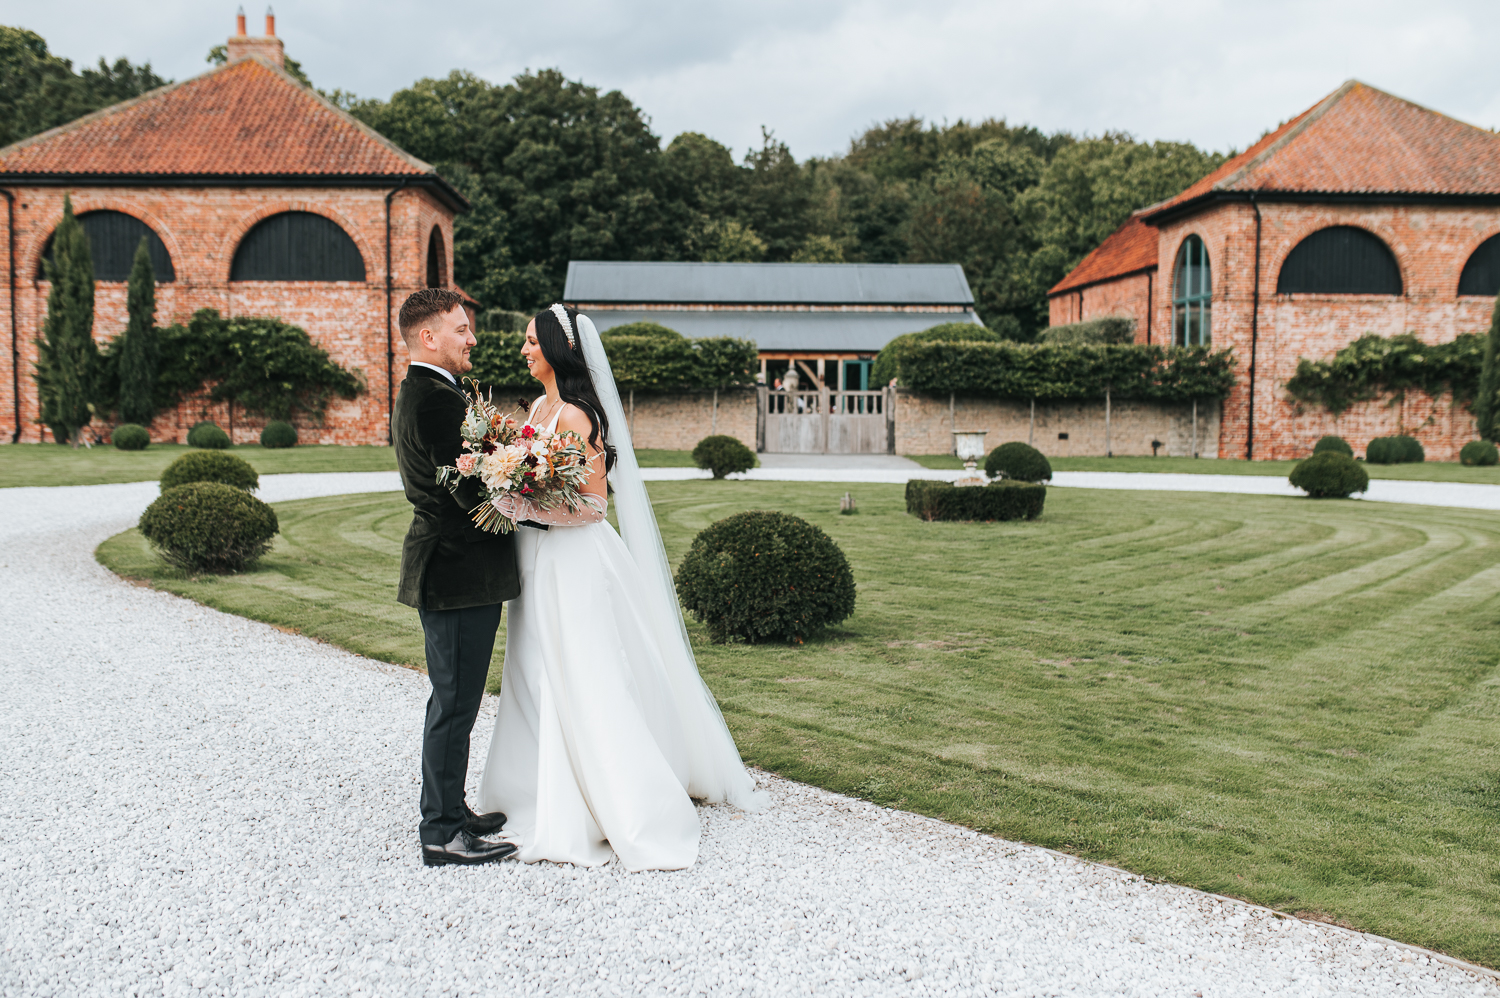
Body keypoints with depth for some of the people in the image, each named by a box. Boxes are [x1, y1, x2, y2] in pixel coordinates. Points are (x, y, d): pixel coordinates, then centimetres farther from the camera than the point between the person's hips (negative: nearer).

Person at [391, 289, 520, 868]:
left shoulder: (416, 395, 16)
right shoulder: (437, 399, -18)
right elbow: (472, 491, -23)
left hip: (445, 567, 11)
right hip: (459, 572, -11)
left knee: (453, 699, 19)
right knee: (455, 702, -3)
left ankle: (448, 810, 31)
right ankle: (443, 834, 6)